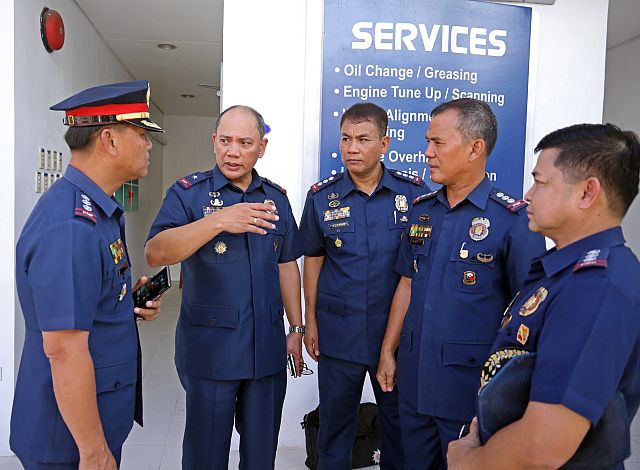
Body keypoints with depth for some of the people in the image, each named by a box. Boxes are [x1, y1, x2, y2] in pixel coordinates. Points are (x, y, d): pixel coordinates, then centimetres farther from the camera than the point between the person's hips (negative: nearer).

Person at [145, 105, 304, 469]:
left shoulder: (276, 197, 6)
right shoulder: (189, 193, -7)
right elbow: (156, 253, -23)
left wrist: (296, 328, 9)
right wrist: (218, 221, -35)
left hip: (267, 350, 4)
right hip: (209, 351, -3)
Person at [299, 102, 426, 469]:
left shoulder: (413, 193, -6)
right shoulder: (322, 196, -2)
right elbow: (313, 258, 6)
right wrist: (310, 320, 4)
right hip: (339, 331, 1)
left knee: (399, 421, 17)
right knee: (335, 422, 16)